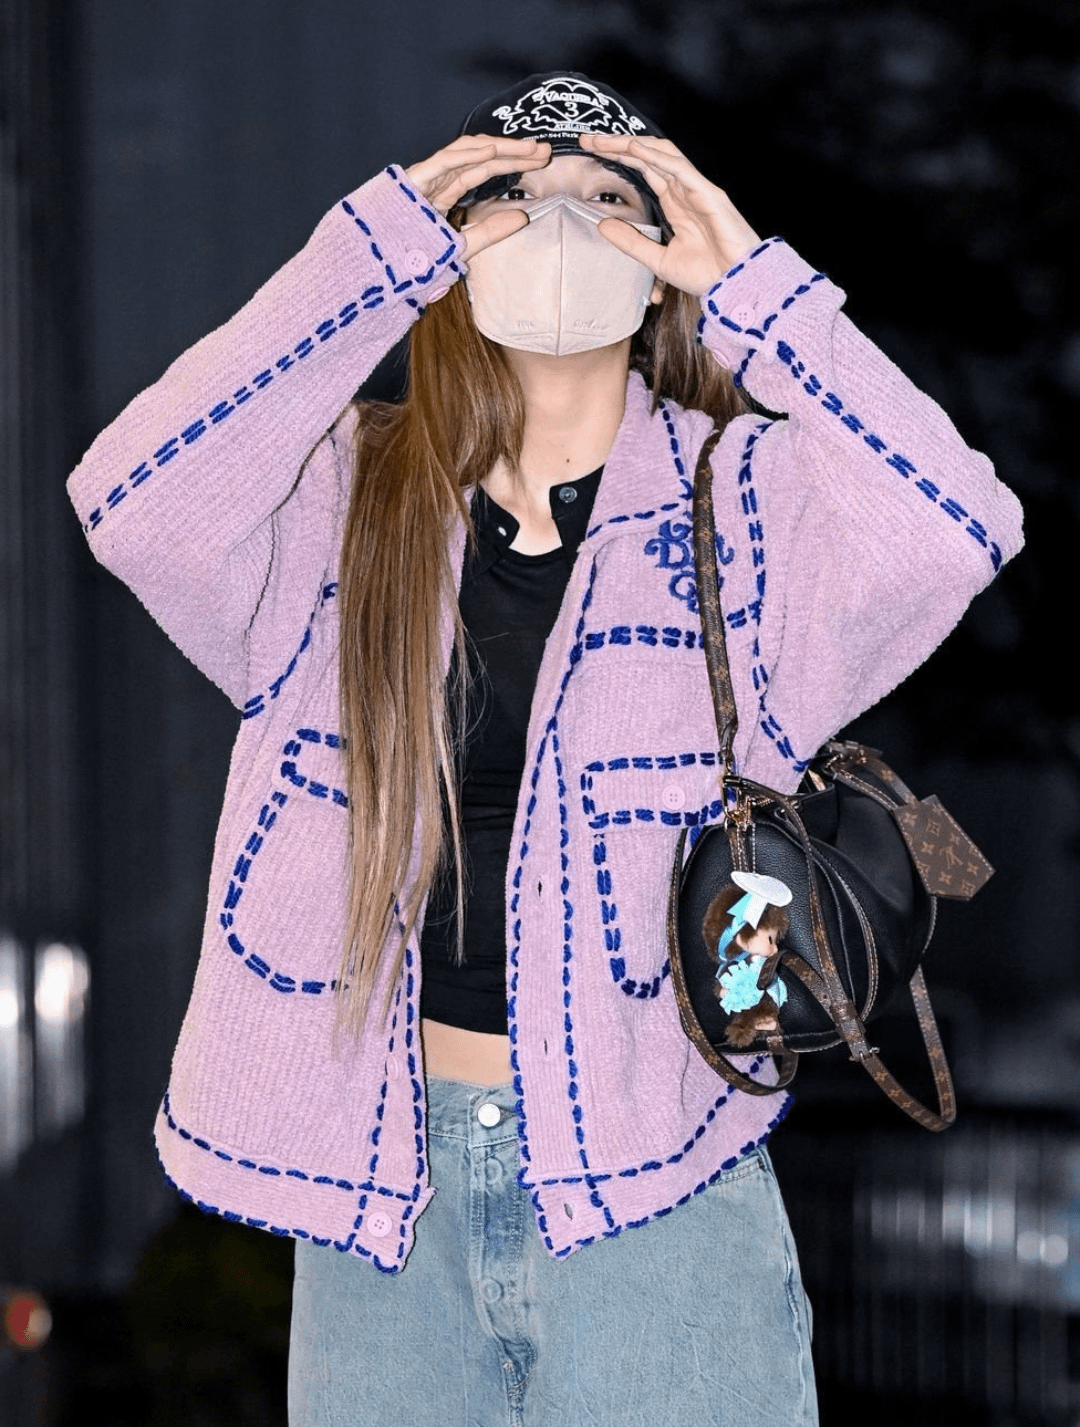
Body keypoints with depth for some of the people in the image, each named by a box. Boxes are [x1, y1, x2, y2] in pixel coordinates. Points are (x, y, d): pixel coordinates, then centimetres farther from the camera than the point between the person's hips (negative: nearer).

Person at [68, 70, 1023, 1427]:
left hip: (654, 1186, -2)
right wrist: (376, 257, -14)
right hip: (384, 1170, 2)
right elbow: (135, 503, -15)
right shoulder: (346, 495, 5)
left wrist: (751, 290, -15)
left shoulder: (745, 499, 0)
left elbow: (952, 532, -19)